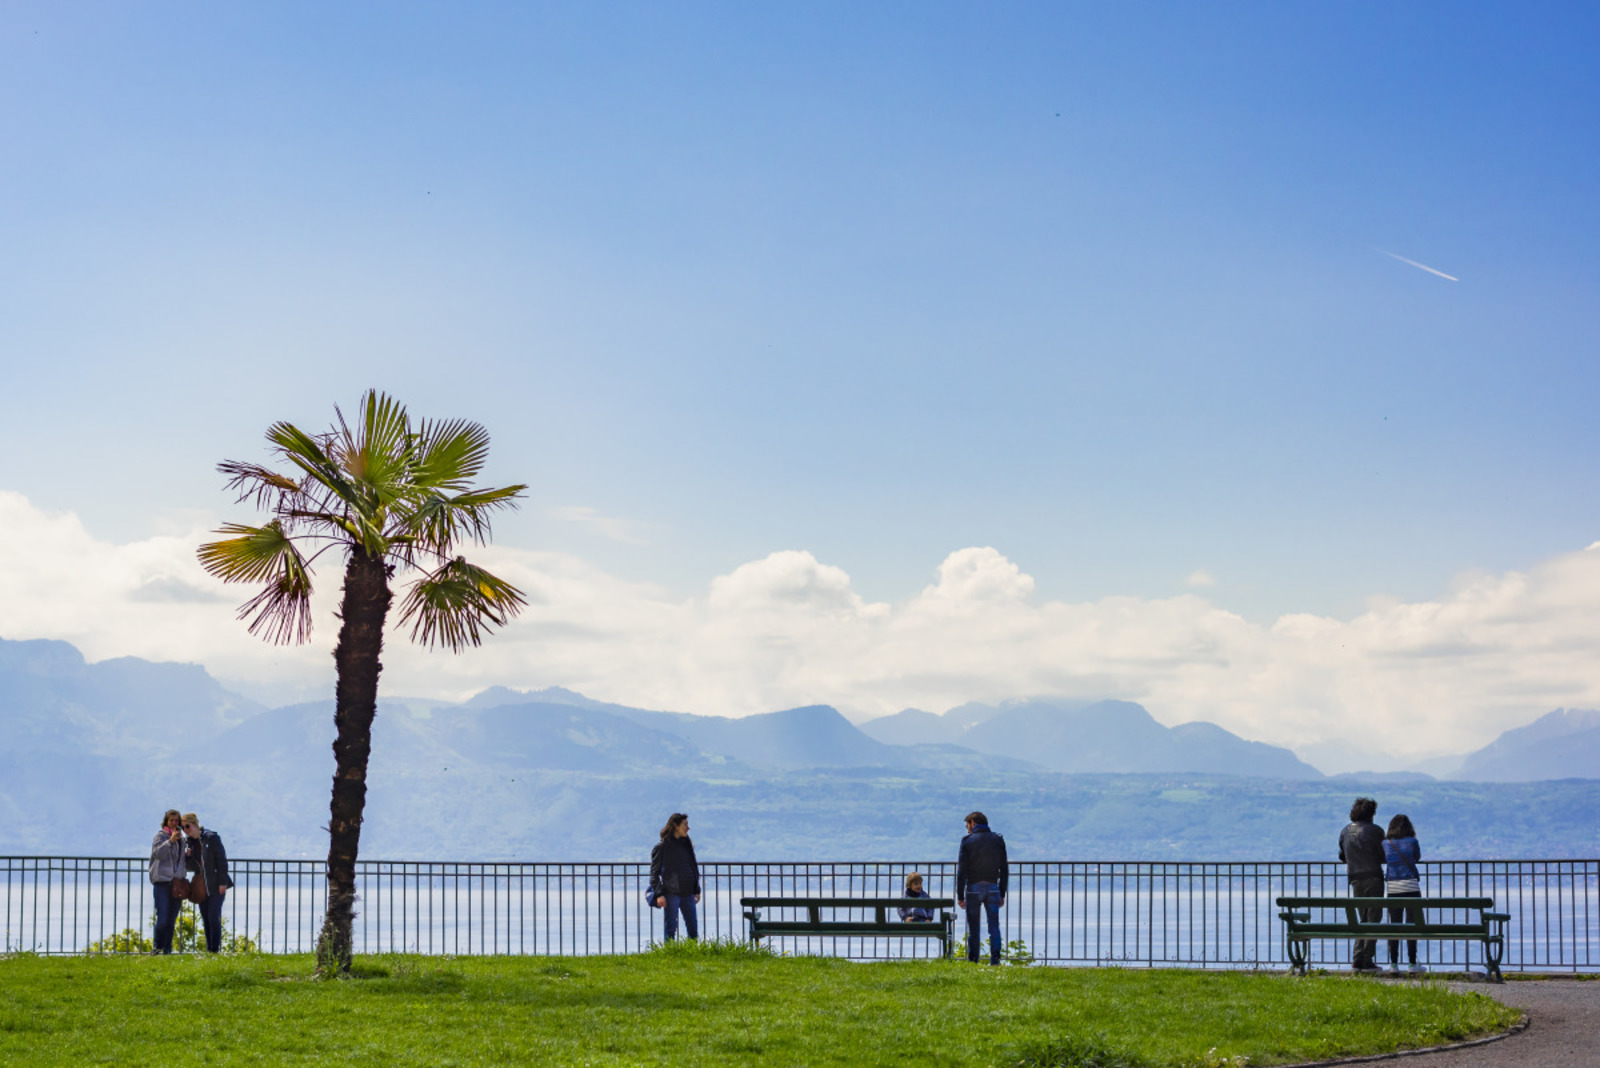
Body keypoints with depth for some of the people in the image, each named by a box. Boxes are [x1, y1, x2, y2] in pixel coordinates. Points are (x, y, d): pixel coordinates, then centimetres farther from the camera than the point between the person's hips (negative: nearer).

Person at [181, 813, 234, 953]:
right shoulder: (189, 842, 10)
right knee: (205, 919, 6)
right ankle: (209, 949, 10)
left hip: (215, 885, -6)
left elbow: (222, 861, -10)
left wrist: (222, 882, -15)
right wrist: (186, 856, -7)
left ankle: (215, 948, -9)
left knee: (214, 917, -11)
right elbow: (189, 866, 15)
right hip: (201, 885, 6)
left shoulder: (212, 838, -9)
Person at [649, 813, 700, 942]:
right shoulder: (662, 846, -5)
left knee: (693, 928, 6)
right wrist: (659, 894, -14)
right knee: (670, 928, -3)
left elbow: (694, 868, 20)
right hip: (671, 894, -6)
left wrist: (697, 890, 15)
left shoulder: (687, 844, 14)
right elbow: (654, 873, -6)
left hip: (688, 893, 6)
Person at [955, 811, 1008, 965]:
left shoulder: (968, 841, -3)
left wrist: (960, 895, -2)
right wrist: (1002, 894, 11)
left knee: (973, 928, 4)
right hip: (992, 888, 2)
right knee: (994, 927, 4)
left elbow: (962, 871, -6)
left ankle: (972, 961, 4)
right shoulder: (998, 840, 7)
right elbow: (1004, 870, 7)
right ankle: (995, 959, -6)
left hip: (973, 888, -2)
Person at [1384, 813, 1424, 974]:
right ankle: (1412, 963, 0)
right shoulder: (1411, 842, -2)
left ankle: (1393, 962, 4)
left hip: (1392, 888, 2)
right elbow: (1417, 858, 13)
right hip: (1410, 887, -2)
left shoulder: (1385, 844, 4)